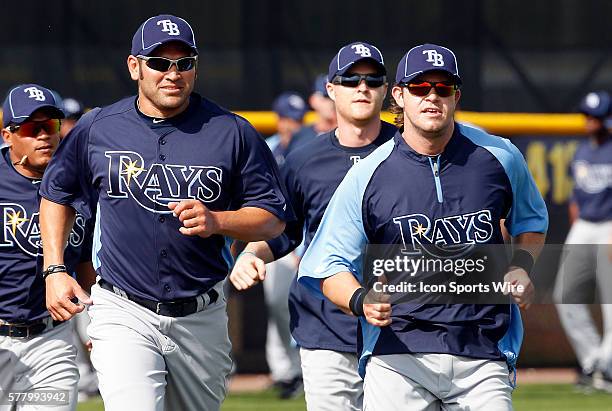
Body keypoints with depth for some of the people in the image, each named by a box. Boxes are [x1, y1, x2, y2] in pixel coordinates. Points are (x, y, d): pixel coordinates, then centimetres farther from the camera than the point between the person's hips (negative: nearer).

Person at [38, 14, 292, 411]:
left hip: (202, 318, 2)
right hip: (123, 314, -2)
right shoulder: (97, 129, 2)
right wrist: (54, 271, 7)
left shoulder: (232, 133, -1)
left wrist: (216, 221, -18)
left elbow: (274, 218, 1)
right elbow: (57, 195, 18)